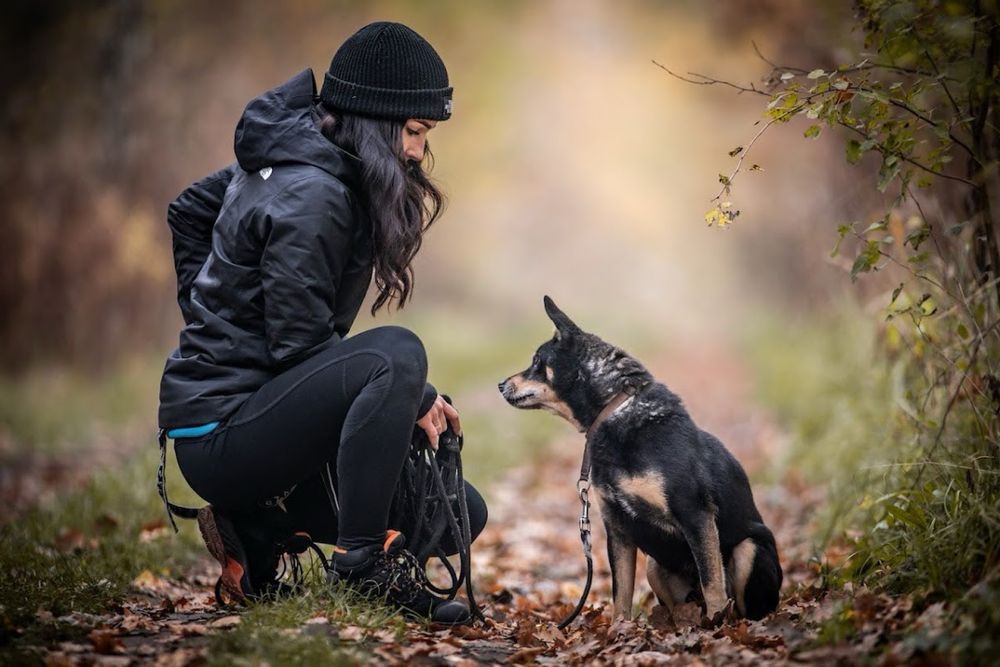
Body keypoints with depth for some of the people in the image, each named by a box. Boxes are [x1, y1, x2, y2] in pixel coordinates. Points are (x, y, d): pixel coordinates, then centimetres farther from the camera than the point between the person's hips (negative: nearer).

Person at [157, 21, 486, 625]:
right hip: (222, 432, -10)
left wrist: (215, 318, 22)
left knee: (460, 513, 7)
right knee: (395, 354, -34)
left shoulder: (291, 152, 8)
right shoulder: (311, 195, -21)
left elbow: (188, 213, 23)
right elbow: (300, 345, -21)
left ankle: (256, 530, 9)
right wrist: (411, 397, -13)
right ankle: (364, 557, -23)